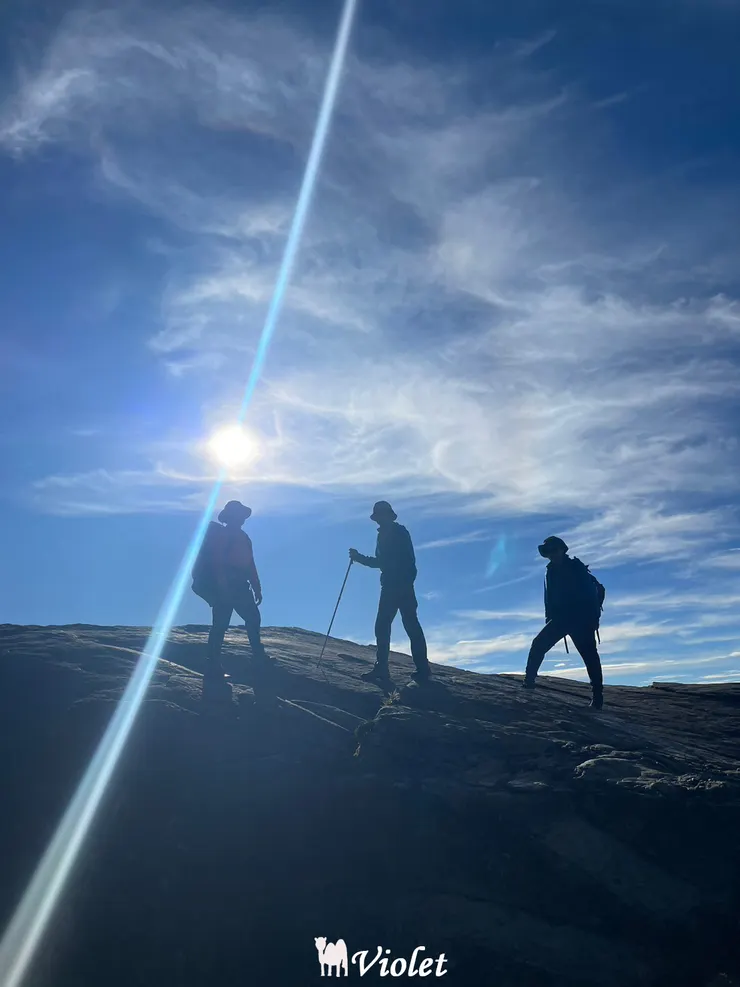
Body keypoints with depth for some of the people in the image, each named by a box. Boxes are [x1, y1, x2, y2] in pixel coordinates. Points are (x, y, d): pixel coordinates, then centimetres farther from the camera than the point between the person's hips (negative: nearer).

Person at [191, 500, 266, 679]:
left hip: (239, 587, 8)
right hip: (223, 588, -8)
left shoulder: (241, 537, 16)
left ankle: (259, 656, 29)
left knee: (253, 618, 14)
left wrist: (256, 588, 15)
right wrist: (222, 587, -24)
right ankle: (213, 664, -5)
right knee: (221, 624, -9)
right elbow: (217, 563, -17)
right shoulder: (219, 535, -8)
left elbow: (249, 565, 17)